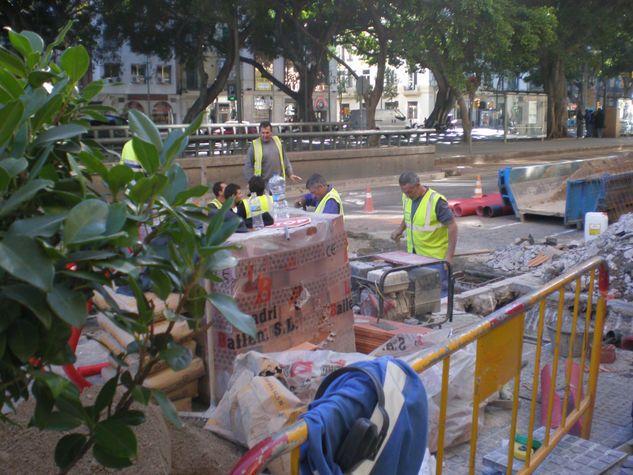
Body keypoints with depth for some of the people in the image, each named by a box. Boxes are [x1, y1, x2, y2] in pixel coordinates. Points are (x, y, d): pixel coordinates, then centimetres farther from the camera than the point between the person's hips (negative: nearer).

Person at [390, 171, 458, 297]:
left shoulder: (436, 201, -21)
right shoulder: (406, 197, 1)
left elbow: (452, 227, -18)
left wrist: (449, 256, -20)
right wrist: (400, 229, 4)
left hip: (435, 257, -7)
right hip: (413, 254, 7)